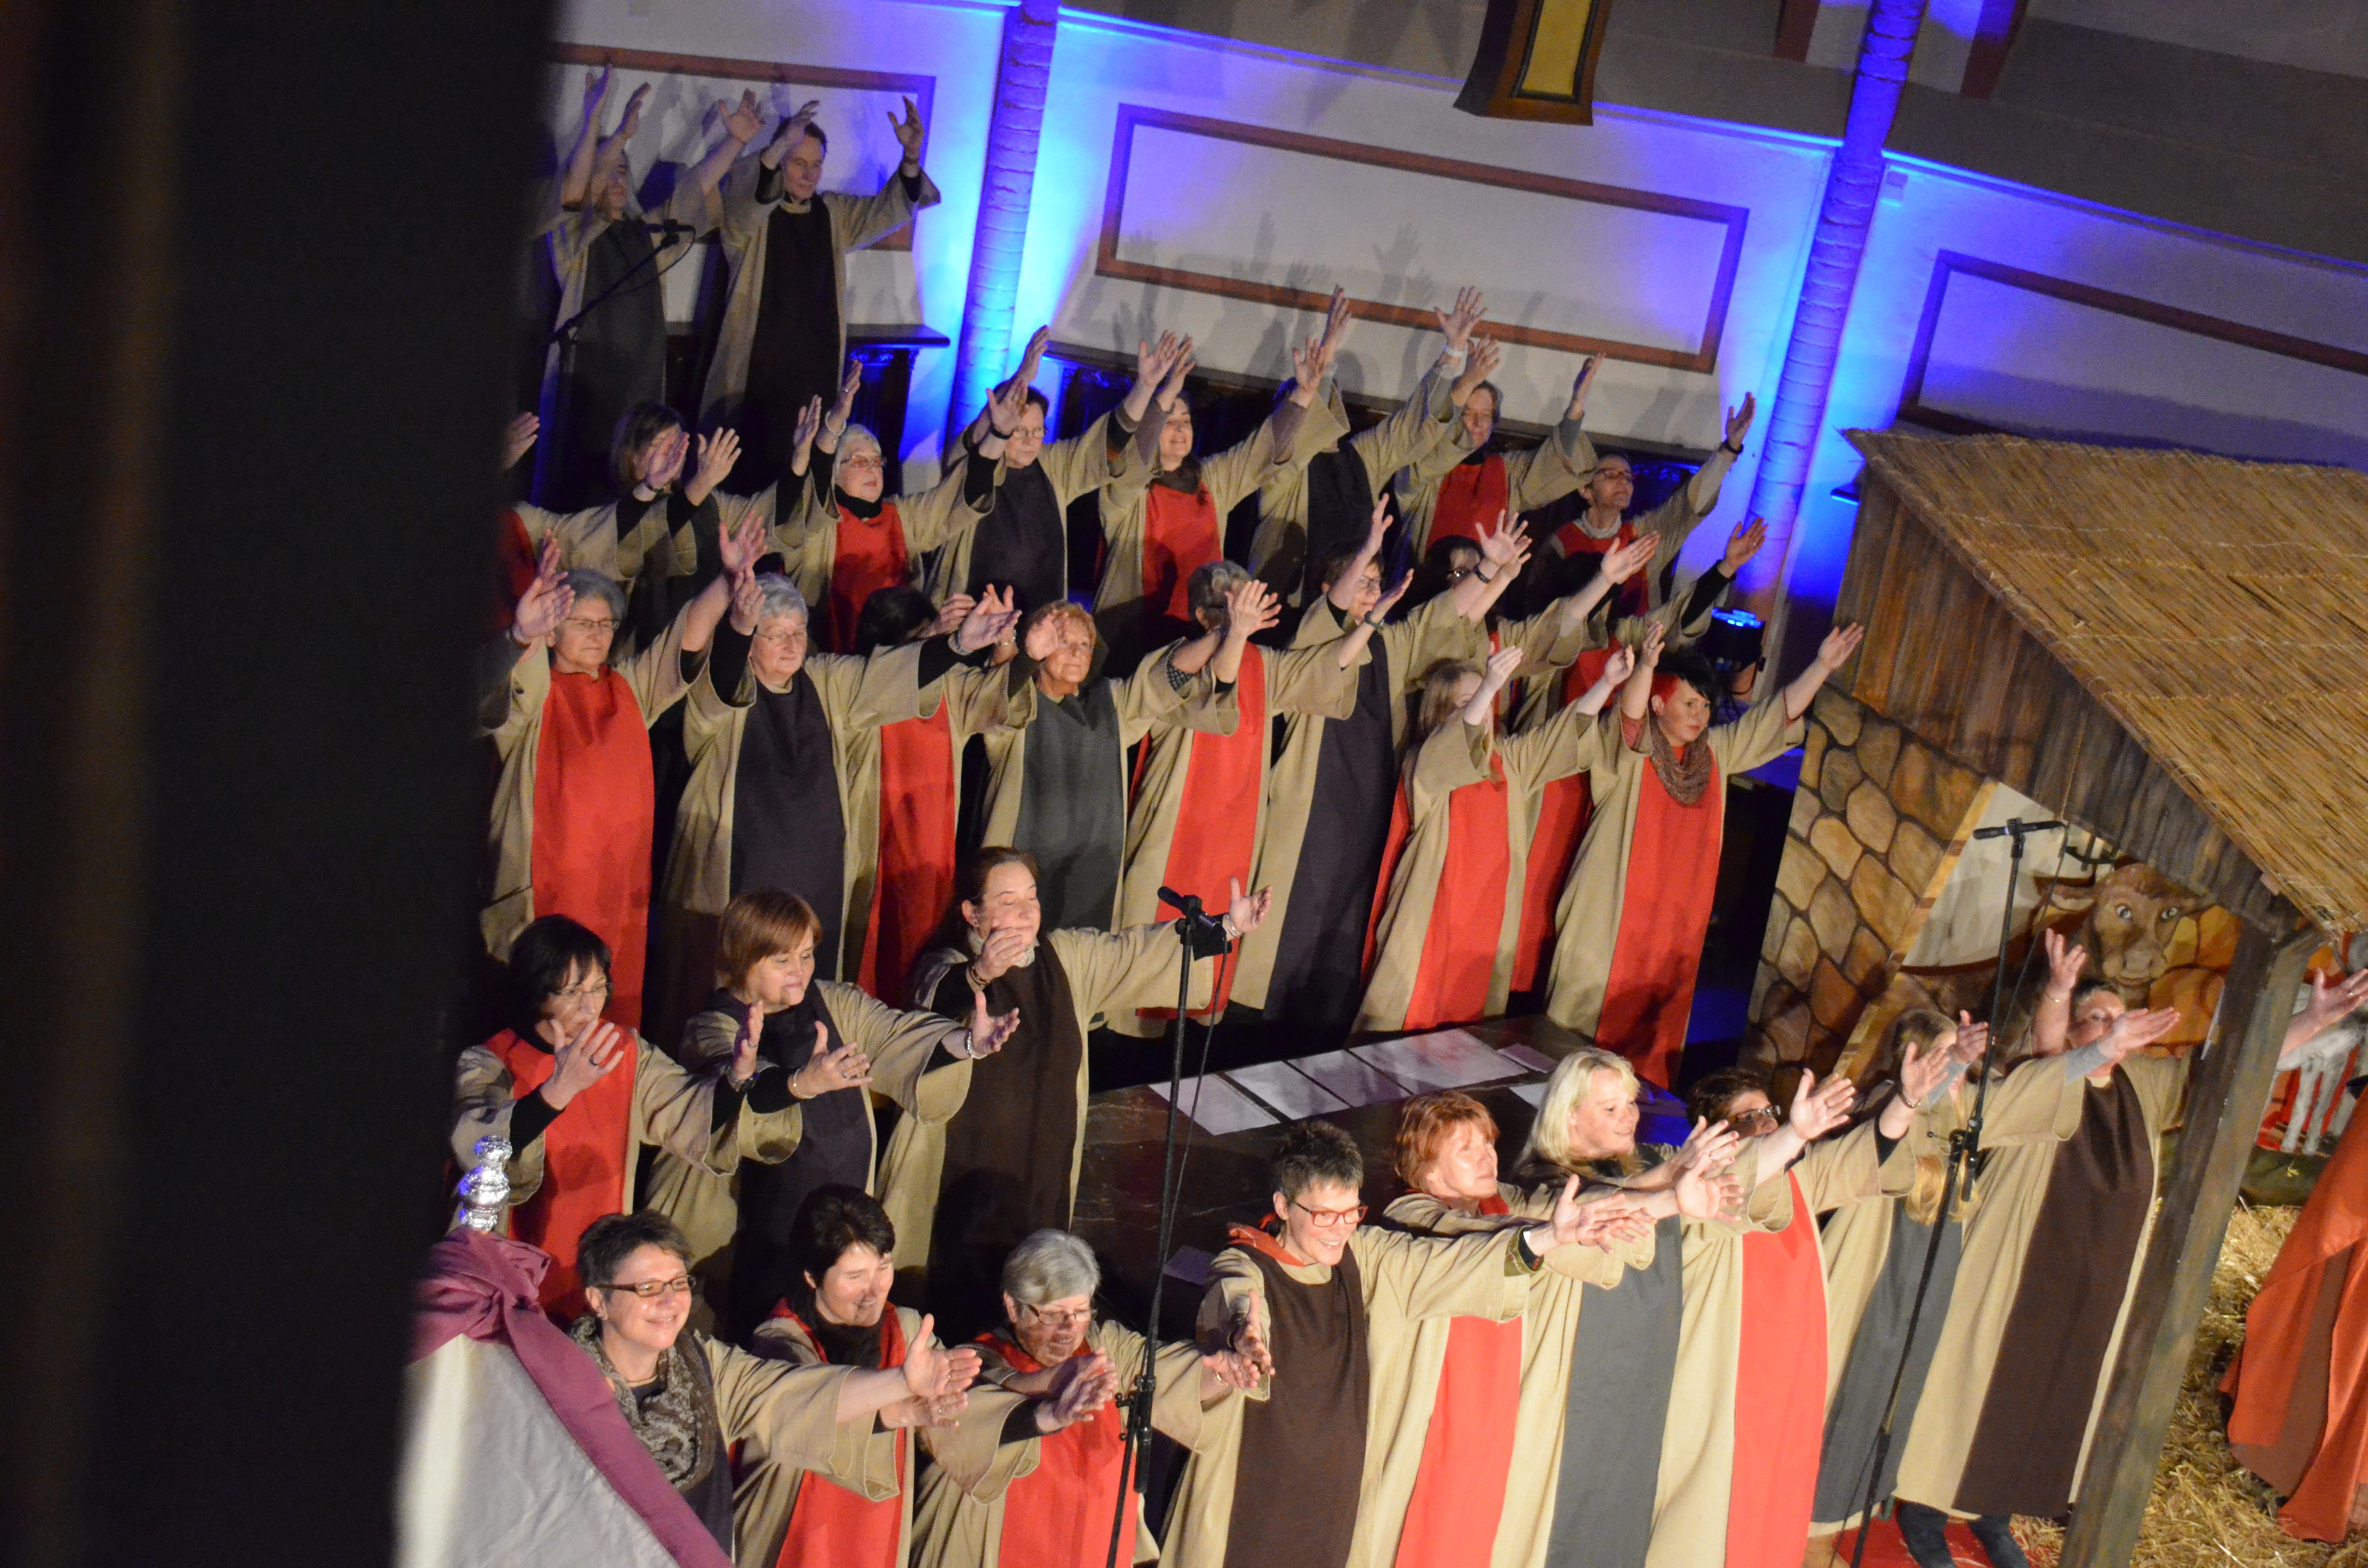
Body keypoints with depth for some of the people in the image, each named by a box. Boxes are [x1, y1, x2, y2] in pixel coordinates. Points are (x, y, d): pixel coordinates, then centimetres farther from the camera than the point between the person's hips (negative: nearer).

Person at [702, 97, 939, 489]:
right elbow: (745, 199, -26)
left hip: (816, 374, 4)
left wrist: (911, 157, -14)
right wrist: (777, 148, -45)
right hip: (756, 375, -4)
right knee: (750, 475, -4)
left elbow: (888, 209, 6)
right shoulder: (749, 213, -3)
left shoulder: (834, 214, 13)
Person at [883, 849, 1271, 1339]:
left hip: (1043, 1169, 5)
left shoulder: (1068, 957, 9)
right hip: (963, 1178, -5)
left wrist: (1229, 926, 6)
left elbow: (1140, 951, 13)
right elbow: (936, 1004, -34)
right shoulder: (947, 968, -12)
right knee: (961, 1307, -4)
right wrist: (979, 975, -56)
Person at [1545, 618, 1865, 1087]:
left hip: (1676, 930, 6)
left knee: (1654, 1048, 7)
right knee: (1586, 1032, -3)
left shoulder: (1716, 752, 12)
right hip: (1612, 921, -6)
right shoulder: (1629, 751, -7)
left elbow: (1778, 717, 15)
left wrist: (1822, 666, 6)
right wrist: (1647, 665, -48)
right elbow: (1630, 714, -28)